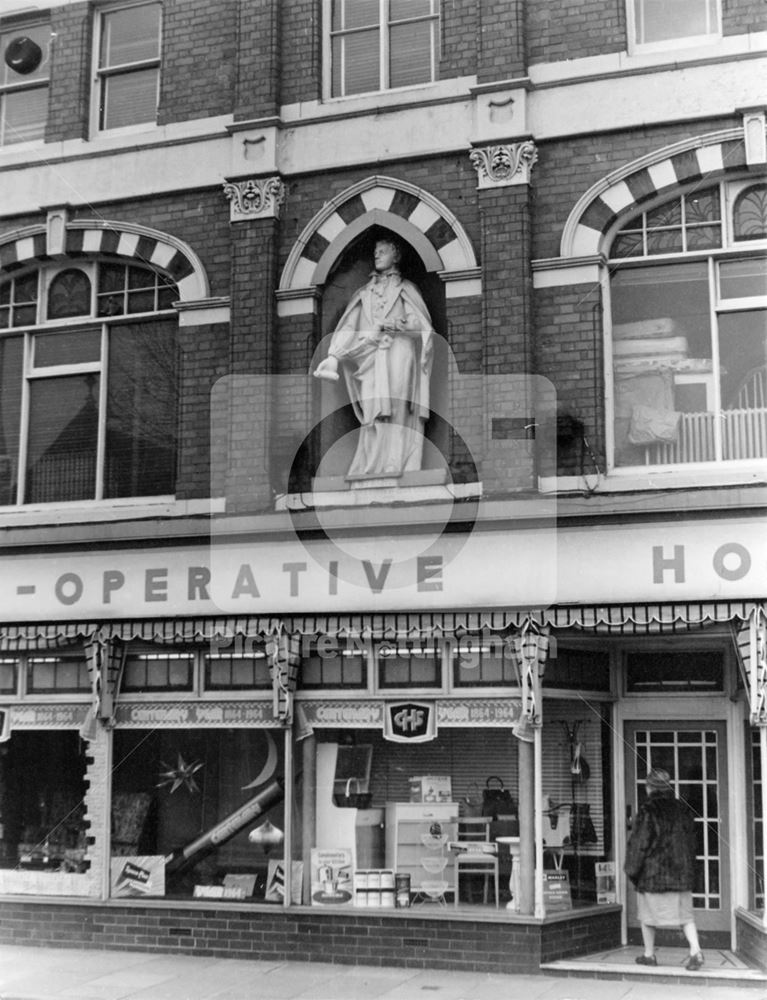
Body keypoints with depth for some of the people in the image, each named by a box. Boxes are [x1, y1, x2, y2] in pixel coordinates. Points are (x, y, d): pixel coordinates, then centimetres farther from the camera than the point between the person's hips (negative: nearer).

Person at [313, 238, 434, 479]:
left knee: (397, 415, -13)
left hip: (399, 357, -3)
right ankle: (372, 470, -13)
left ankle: (396, 468, -19)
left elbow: (420, 323, -1)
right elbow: (348, 327, 11)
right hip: (371, 359, 3)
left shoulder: (406, 288, 13)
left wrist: (384, 325, -12)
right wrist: (334, 356, -5)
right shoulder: (364, 292, 21)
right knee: (374, 417, -7)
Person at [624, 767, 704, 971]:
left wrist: (631, 869, -2)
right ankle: (695, 951, -9)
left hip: (652, 872, -4)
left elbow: (639, 843, -12)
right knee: (685, 914, 9)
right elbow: (690, 842, 12)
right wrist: (687, 869, 20)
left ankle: (649, 954, 19)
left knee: (647, 915, 11)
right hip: (680, 872, 5)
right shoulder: (682, 809, 5)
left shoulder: (647, 811, -12)